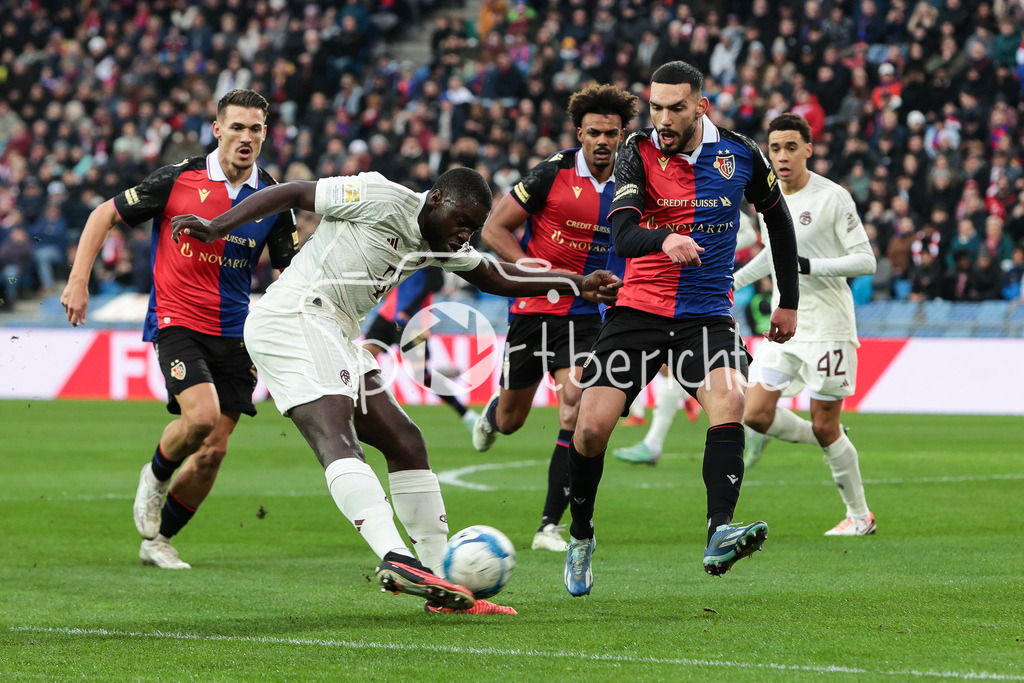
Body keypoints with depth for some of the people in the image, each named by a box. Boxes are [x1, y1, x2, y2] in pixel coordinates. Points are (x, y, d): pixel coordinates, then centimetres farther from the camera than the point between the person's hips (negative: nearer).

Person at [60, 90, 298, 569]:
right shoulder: (178, 180, -6)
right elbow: (106, 215, 3)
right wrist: (78, 280, -4)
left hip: (234, 334, 4)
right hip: (177, 320, -4)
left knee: (212, 452, 1)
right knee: (201, 414, -26)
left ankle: (159, 539, 21)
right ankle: (156, 474, 7)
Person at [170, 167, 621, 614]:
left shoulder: (442, 246, 17)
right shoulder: (382, 199, -9)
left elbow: (496, 278, 31)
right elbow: (293, 194, -7)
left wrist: (577, 286, 25)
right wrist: (217, 228, -13)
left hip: (337, 335, 10)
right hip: (294, 319, -10)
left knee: (405, 442, 7)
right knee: (335, 438, -26)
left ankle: (445, 586, 10)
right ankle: (395, 558, -46)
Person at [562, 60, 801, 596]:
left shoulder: (740, 155, 0)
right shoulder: (639, 154, -6)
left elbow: (777, 217, 18)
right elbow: (622, 236, -20)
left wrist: (789, 301, 19)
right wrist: (663, 240, -43)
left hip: (707, 316, 0)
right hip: (638, 310, 0)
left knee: (729, 400, -28)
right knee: (591, 427, -9)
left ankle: (719, 534, -38)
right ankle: (580, 537, 17)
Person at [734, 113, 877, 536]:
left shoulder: (833, 198, -12)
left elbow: (866, 261, -14)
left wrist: (808, 266, -24)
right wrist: (731, 282, 28)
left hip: (827, 326, -6)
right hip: (783, 323, 6)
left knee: (825, 428, -3)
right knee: (755, 415, -7)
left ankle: (859, 516, 15)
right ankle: (829, 441, 20)